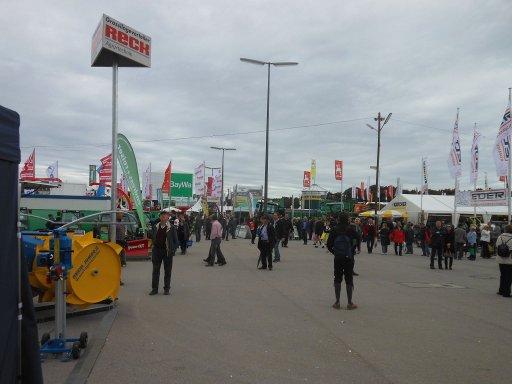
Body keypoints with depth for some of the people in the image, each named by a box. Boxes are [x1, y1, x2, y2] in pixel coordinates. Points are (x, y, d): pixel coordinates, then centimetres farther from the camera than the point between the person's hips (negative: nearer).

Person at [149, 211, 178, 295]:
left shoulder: (171, 228, -2)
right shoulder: (156, 227, 8)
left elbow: (175, 240, -1)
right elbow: (153, 238, 16)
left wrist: (173, 250, -10)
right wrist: (153, 247, 5)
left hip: (167, 251, -3)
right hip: (157, 250, 3)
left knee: (167, 271, 5)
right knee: (155, 270, 5)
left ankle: (166, 288, 15)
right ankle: (154, 288, 12)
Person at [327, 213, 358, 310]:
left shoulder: (334, 230, -5)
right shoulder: (350, 230, -9)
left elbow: (329, 245, -4)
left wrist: (334, 252, 8)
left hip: (337, 258, 1)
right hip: (349, 258, -1)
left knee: (337, 279, 10)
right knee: (349, 279, 7)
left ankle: (337, 302, 12)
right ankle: (349, 303, 9)